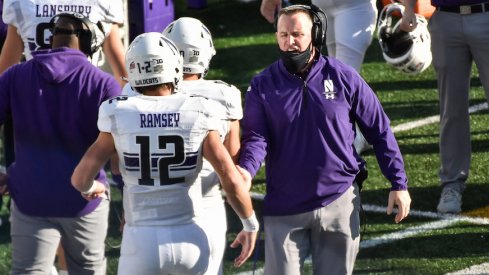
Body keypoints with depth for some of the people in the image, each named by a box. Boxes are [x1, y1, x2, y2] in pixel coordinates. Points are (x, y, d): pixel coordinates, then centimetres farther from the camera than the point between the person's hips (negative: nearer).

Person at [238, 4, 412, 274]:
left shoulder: (343, 78, -2)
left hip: (339, 202, 0)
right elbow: (255, 137, -10)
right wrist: (245, 172, -31)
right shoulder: (263, 85, -1)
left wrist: (399, 184, 2)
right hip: (284, 209, 0)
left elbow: (379, 131, 4)